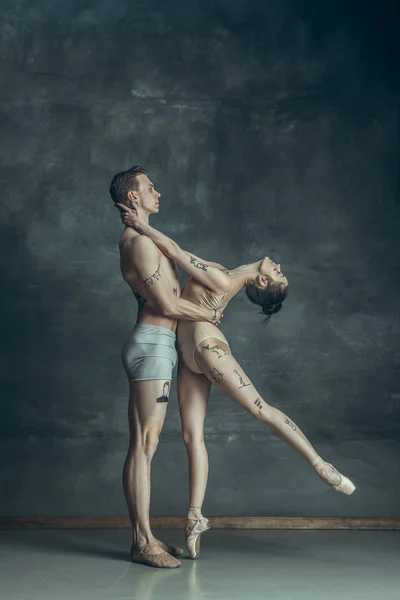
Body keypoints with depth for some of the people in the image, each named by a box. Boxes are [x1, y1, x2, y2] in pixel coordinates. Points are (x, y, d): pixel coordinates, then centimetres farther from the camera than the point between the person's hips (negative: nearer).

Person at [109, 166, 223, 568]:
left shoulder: (142, 240, 21)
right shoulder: (140, 241, -12)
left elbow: (167, 297, 24)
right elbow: (168, 305, -14)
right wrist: (209, 315, -1)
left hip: (154, 346, 10)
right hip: (152, 344, -10)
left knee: (145, 444, 10)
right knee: (143, 445, -8)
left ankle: (143, 535, 15)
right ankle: (143, 543, -4)